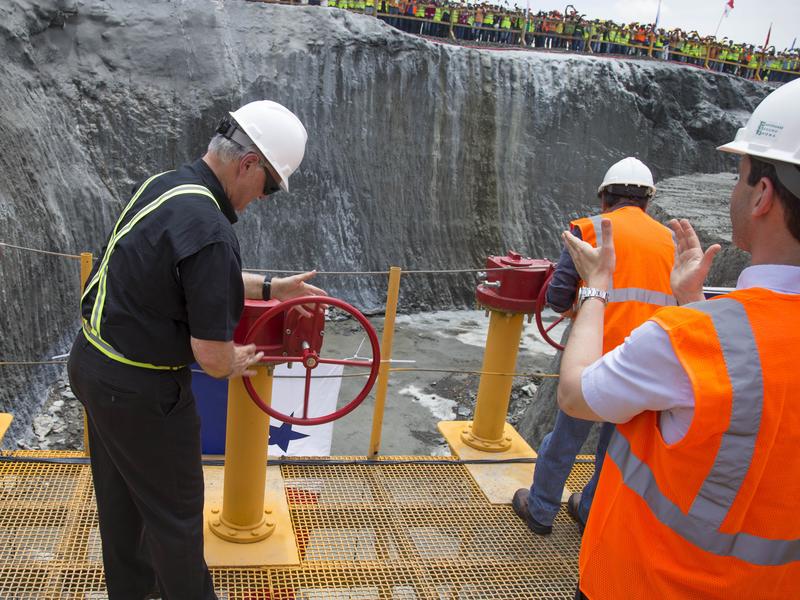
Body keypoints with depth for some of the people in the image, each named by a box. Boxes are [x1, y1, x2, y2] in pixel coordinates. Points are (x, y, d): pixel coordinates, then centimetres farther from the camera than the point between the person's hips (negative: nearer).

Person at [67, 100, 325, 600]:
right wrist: (234, 363, -3)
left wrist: (271, 287, 17)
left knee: (120, 494, 27)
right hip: (139, 390, -10)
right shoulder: (209, 230, -29)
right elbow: (213, 358, -25)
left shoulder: (164, 184, 1)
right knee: (174, 513, 11)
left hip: (93, 364, 10)